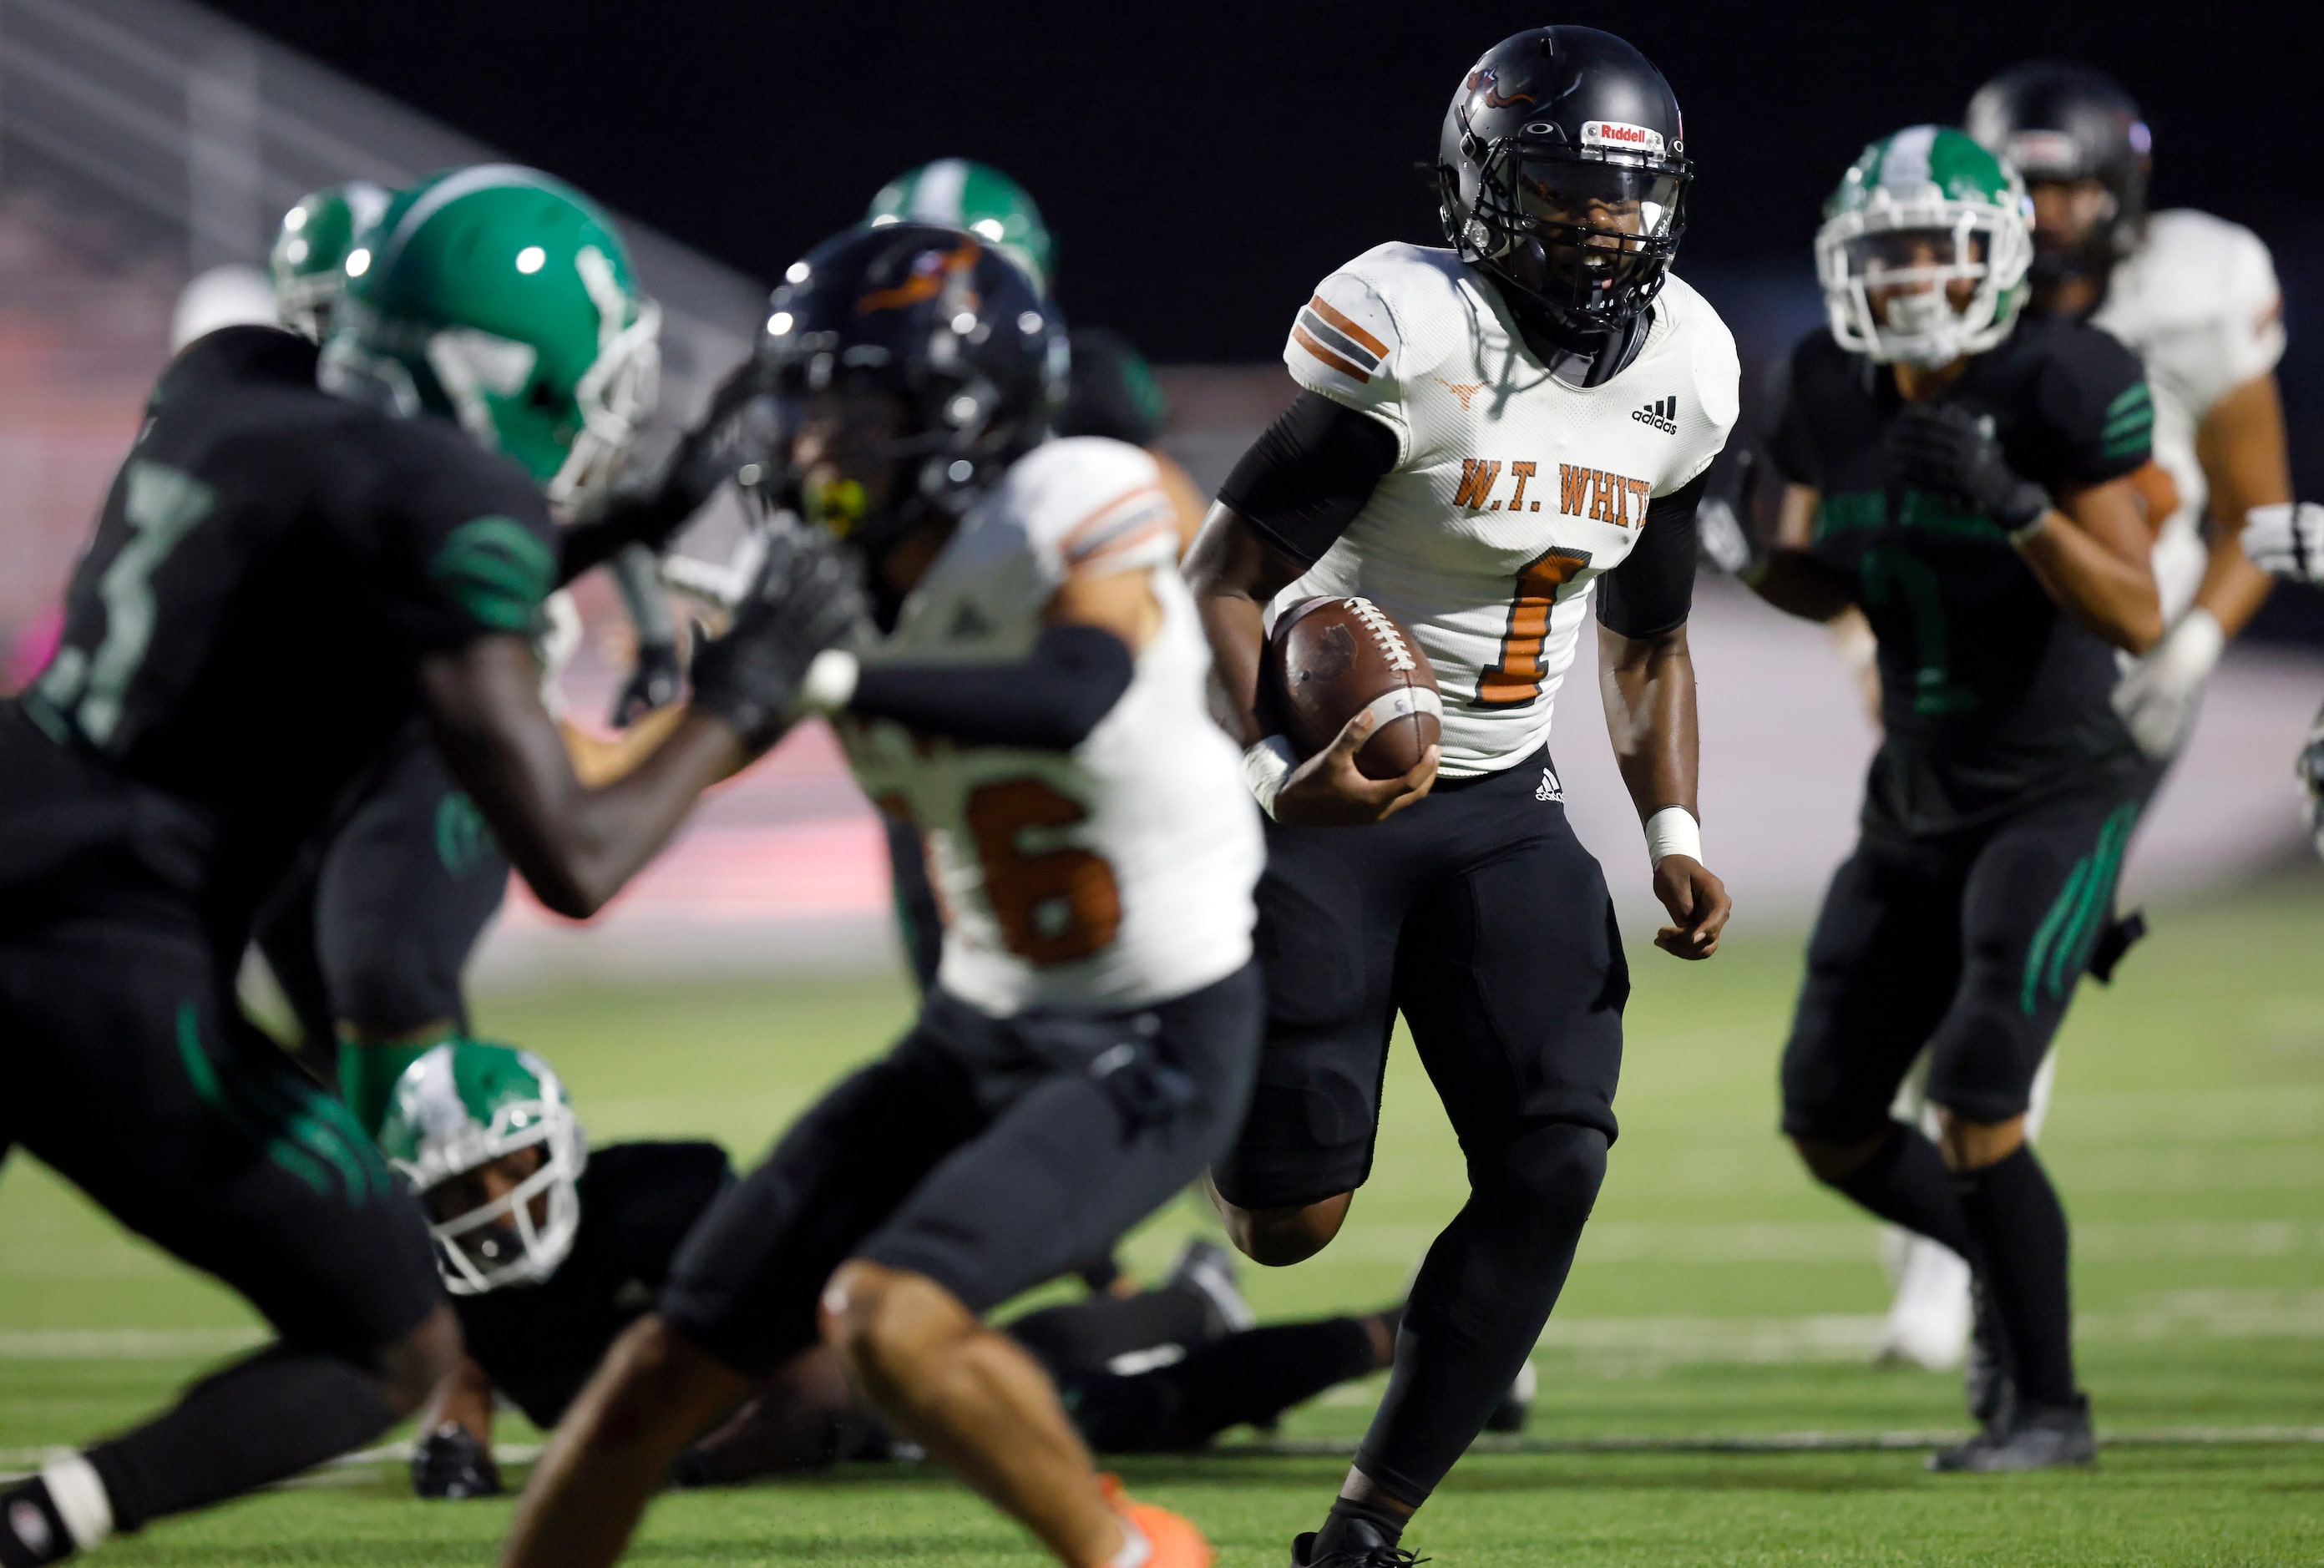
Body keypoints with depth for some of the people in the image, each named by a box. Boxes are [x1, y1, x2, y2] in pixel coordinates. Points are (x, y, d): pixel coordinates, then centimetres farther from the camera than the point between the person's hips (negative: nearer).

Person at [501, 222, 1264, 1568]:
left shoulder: (1081, 515, -19)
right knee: (667, 1373, 3)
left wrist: (829, 679, -44)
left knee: (893, 1317, -27)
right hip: (979, 1033, 7)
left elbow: (1073, 701, -39)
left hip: (1151, 1050, -7)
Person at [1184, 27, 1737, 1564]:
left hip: (1501, 805, 6)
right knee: (1291, 1220, -9)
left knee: (1553, 1168, -11)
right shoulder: (1407, 336, -19)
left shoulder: (1683, 369, 2)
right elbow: (1228, 582, -17)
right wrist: (1276, 777, -30)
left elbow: (1646, 640, 16)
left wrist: (1674, 832, 3)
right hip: (1324, 787, -6)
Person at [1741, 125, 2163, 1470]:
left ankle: (2049, 1404, -3)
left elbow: (2138, 618, -20)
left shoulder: (2057, 390, -18)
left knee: (1977, 1101, -18)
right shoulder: (1837, 394, 0)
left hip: (2060, 791, -7)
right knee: (1831, 1123, 8)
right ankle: (2016, 1270, 34)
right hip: (1919, 803, 7)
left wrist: (2013, 502, -32)